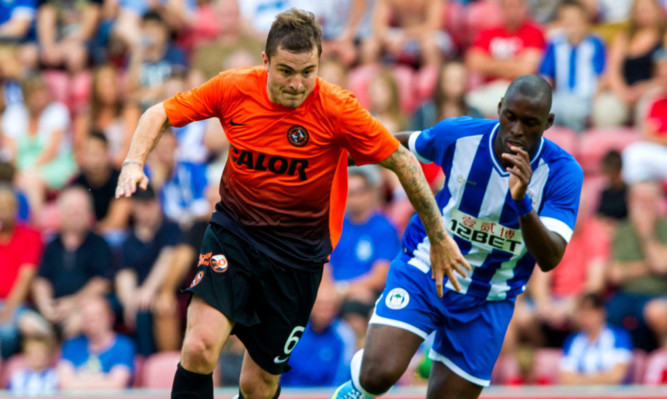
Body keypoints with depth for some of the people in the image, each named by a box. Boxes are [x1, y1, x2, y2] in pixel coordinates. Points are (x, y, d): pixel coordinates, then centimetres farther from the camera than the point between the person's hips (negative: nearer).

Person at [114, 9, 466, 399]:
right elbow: (161, 114, 3)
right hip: (233, 232, 1)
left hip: (298, 253, -1)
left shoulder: (337, 109, -16)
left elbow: (403, 161, -8)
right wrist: (134, 163, -16)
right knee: (200, 346, -24)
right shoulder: (234, 88, -10)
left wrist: (439, 238, -4)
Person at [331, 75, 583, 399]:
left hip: (486, 304, 1)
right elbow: (403, 146, 9)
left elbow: (549, 259, -27)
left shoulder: (563, 172, -17)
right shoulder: (459, 134, -14)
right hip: (421, 273, -1)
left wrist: (522, 201, -43)